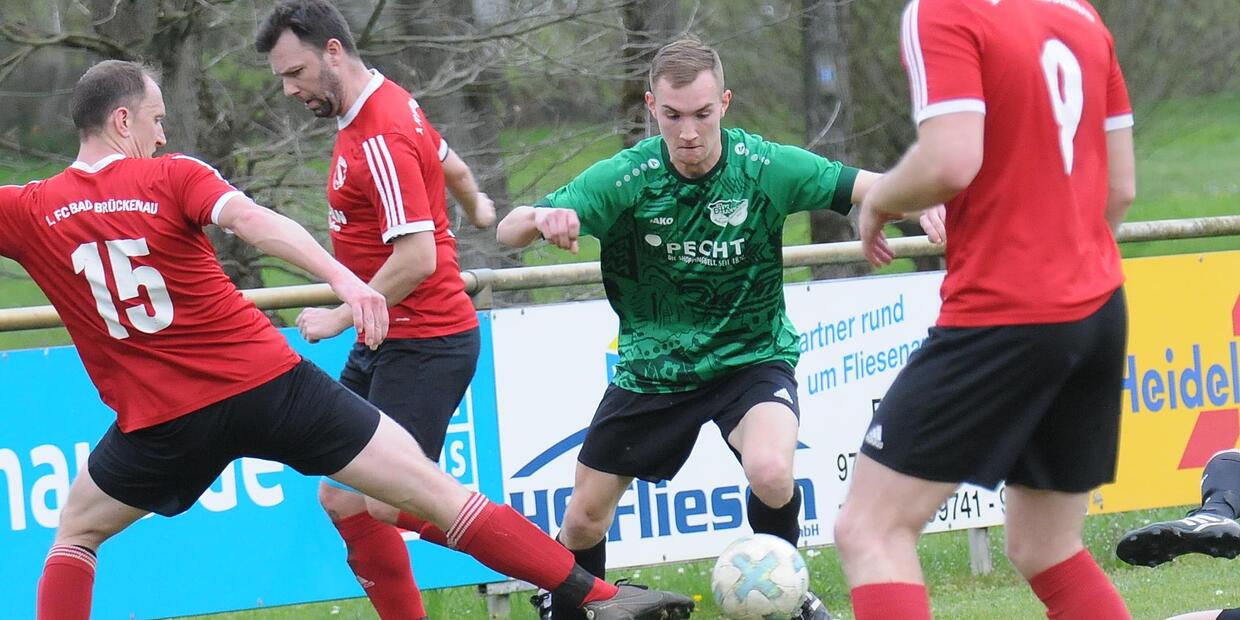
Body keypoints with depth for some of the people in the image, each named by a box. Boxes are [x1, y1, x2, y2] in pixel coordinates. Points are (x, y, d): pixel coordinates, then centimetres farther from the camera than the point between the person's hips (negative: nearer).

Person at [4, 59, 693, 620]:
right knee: (441, 494, 1)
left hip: (164, 422, 1)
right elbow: (250, 217, -20)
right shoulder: (172, 176, -3)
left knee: (75, 535, 26)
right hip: (271, 383, -1)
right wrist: (340, 277, -31)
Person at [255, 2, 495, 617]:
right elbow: (450, 165, 29)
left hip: (424, 346, -10)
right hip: (385, 343, 10)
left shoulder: (381, 138, -21)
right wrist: (476, 208, 50)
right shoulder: (388, 105, 9)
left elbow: (417, 258, -27)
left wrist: (342, 316, -18)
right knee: (343, 499, 7)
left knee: (391, 503, -16)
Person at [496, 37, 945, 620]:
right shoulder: (625, 178, -16)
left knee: (771, 472, -31)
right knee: (583, 521, 5)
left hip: (752, 358, -2)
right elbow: (507, 231, -20)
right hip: (652, 368, 2)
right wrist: (541, 219, -44)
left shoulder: (764, 167, -17)